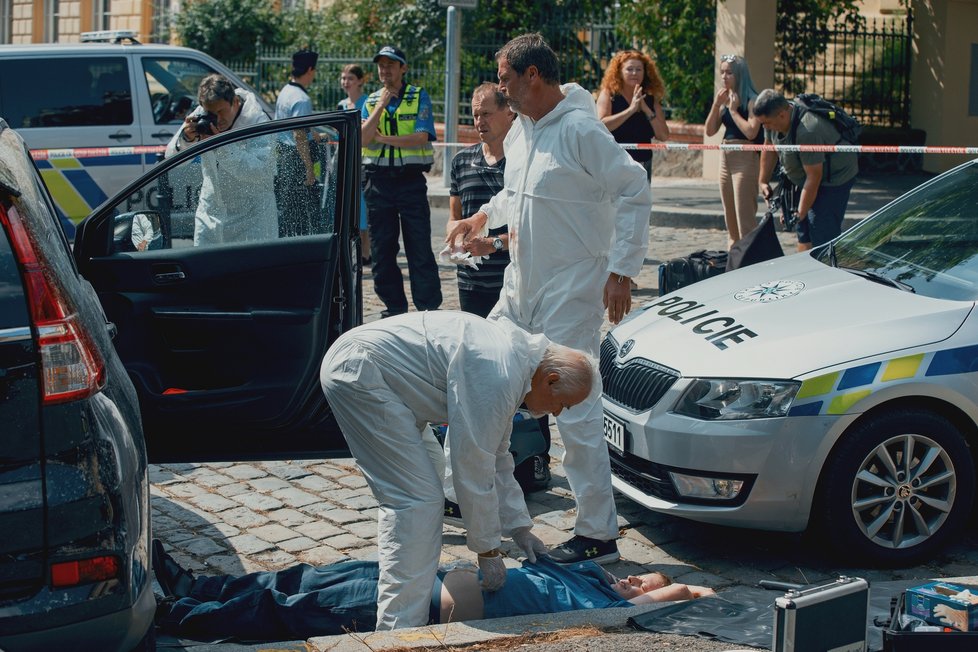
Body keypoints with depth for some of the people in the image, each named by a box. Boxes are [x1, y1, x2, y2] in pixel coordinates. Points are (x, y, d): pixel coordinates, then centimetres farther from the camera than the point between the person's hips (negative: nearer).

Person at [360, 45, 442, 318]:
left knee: (420, 249, -4)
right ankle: (394, 307, 16)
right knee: (382, 249, 6)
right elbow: (363, 138, -5)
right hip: (378, 180, 3)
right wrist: (381, 106, -9)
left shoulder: (419, 97, 2)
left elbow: (421, 138, -11)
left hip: (411, 180, -3)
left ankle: (430, 309, 0)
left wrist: (382, 137, -10)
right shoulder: (370, 101, 11)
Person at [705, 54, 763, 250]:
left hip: (745, 159, -8)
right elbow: (710, 130, 7)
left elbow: (751, 132, -22)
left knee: (745, 218, -9)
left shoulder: (751, 100, -10)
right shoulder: (725, 99, 11)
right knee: (730, 218, 13)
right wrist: (716, 104, -4)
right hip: (725, 158, 8)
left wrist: (733, 109, -13)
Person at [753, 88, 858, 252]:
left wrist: (799, 214, -25)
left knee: (823, 233, -16)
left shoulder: (807, 132, -36)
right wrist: (763, 181, 9)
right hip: (805, 178, 9)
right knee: (803, 231, 10)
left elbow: (814, 176, -31)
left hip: (836, 176, -9)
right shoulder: (774, 117, -10)